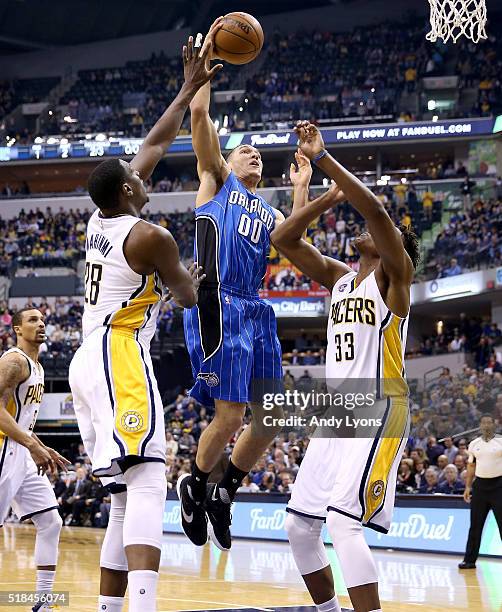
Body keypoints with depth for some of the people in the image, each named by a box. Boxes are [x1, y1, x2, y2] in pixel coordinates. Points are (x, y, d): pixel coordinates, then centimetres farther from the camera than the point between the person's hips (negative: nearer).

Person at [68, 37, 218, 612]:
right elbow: (187, 297, 7)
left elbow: (154, 144, 25)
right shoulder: (149, 236, -9)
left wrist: (190, 89, 28)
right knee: (147, 484, -22)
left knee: (127, 497, 10)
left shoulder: (100, 218, 15)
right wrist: (189, 278, 30)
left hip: (90, 364, 9)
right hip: (121, 361, -9)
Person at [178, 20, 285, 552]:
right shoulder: (216, 181, 13)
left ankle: (224, 494, 19)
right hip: (217, 306, -7)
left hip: (255, 313, 7)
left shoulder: (269, 213, 27)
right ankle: (194, 487, 11)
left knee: (270, 417, 3)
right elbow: (199, 115, 2)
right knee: (229, 415, -13)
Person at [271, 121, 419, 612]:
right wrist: (330, 196, 7)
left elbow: (374, 209, -20)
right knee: (299, 526, 9)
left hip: (378, 411, -8)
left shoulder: (394, 275, -3)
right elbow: (283, 238, 13)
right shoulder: (339, 278, 17)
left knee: (343, 521, -24)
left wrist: (323, 157, -20)